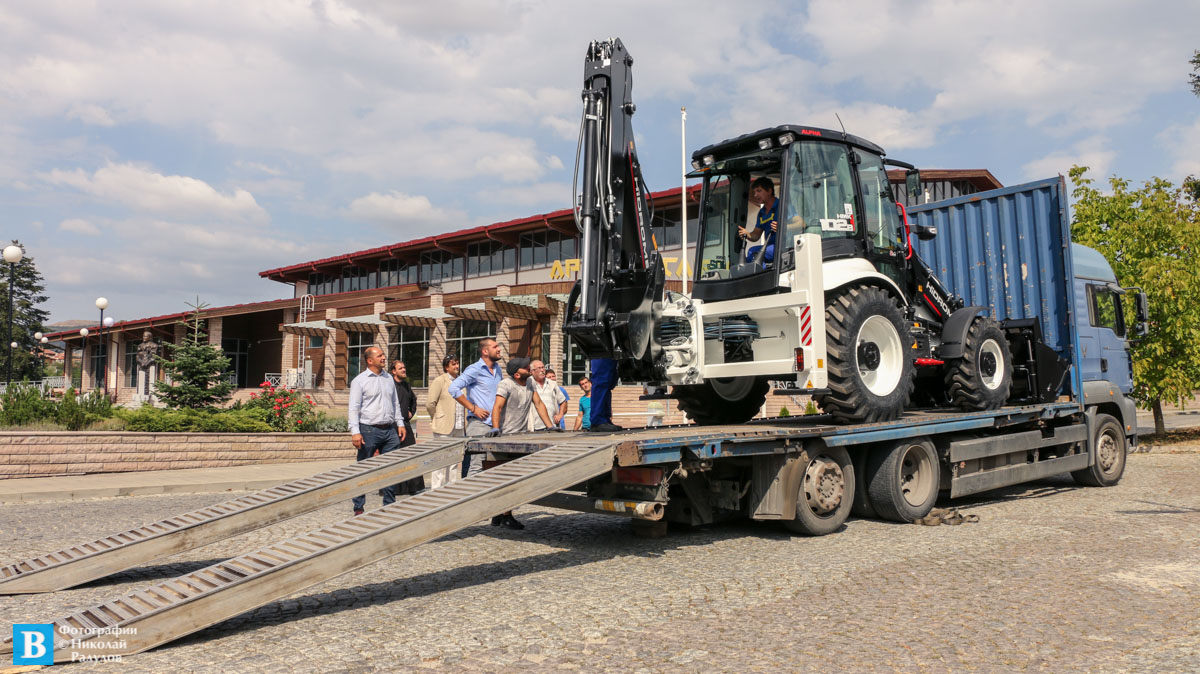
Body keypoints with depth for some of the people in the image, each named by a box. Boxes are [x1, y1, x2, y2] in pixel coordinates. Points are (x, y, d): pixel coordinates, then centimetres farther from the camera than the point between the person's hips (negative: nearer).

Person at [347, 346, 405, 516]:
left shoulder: (388, 378, 15)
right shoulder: (360, 380, -4)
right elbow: (354, 408, -8)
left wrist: (400, 423, 15)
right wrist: (355, 432, -16)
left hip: (390, 431, 5)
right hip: (369, 430, -5)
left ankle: (389, 505, 16)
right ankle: (358, 507, 10)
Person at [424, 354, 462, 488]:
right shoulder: (440, 381, -6)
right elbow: (430, 404, -9)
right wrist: (438, 419, -1)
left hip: (458, 427, 7)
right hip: (443, 427, -7)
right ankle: (435, 490, 2)